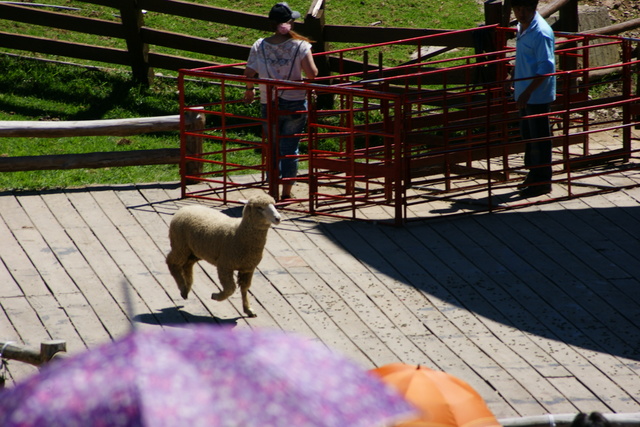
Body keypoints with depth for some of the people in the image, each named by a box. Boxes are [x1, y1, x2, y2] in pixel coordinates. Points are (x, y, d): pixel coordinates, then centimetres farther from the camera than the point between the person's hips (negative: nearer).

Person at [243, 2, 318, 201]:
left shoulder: (259, 46, -5)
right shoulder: (300, 45, -10)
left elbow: (248, 74, -5)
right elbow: (312, 73, -16)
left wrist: (249, 90, 15)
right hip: (295, 103, -1)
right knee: (290, 148, 9)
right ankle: (287, 192, 12)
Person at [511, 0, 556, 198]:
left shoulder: (541, 32, -21)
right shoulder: (522, 27, 8)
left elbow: (546, 68, -23)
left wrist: (527, 92, -25)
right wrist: (515, 85, 23)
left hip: (538, 95, -9)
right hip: (524, 93, 9)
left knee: (539, 138, 0)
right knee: (528, 136, 18)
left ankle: (542, 181, 8)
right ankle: (533, 175, 30)